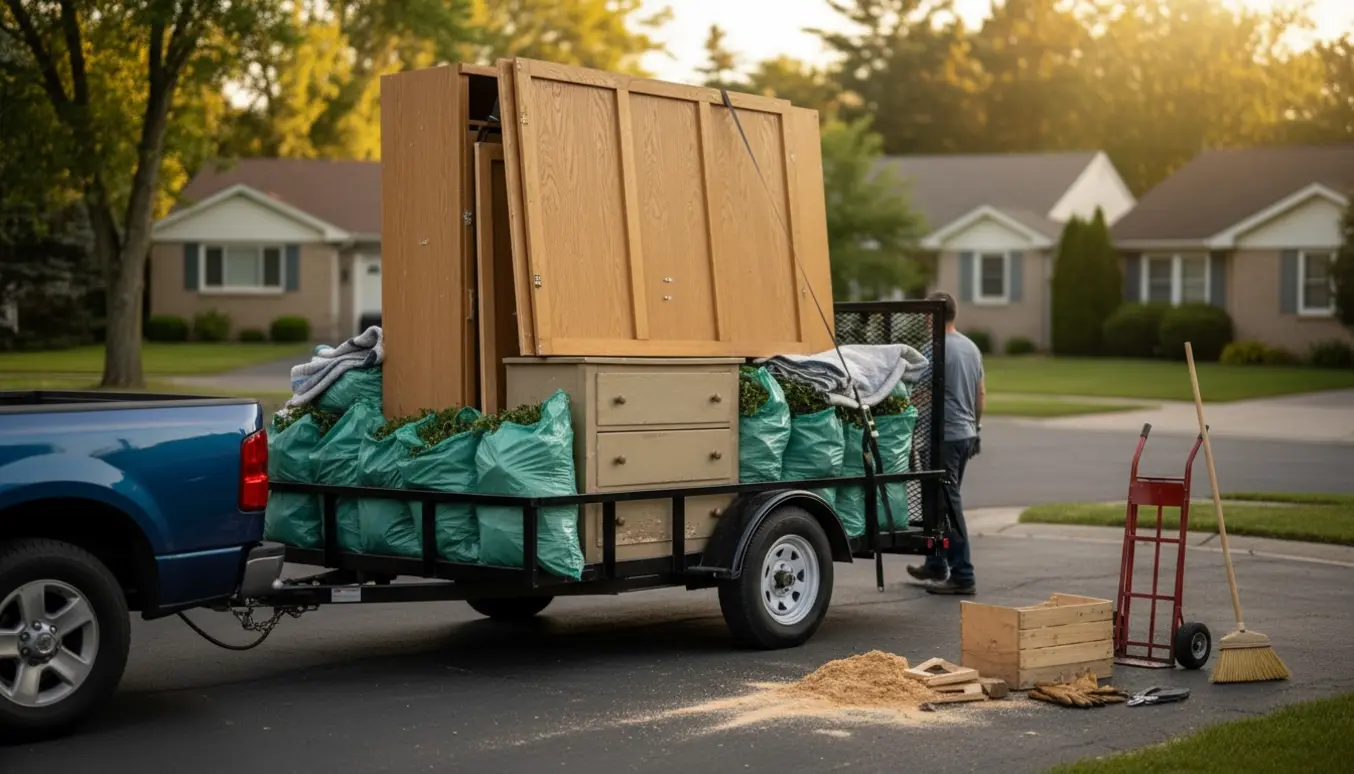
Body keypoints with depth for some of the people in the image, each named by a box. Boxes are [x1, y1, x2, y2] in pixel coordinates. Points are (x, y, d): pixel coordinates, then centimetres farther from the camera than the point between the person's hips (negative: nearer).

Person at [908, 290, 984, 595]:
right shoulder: (971, 347, 11)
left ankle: (962, 575, -6)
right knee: (945, 501, 19)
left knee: (948, 504, -6)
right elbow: (982, 393, 18)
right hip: (967, 433, 9)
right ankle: (936, 565, 29)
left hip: (945, 436, -9)